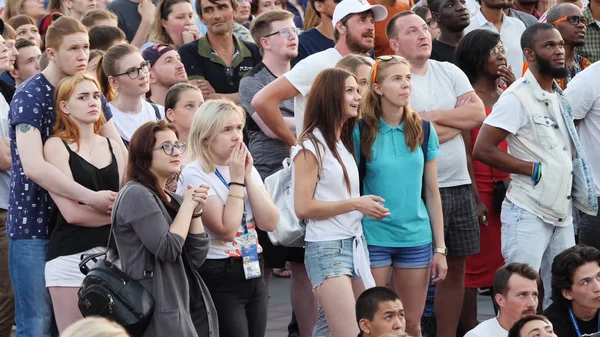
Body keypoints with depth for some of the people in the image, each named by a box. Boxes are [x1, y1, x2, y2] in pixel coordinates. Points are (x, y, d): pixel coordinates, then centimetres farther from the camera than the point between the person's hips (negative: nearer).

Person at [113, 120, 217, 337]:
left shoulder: (173, 200, 18)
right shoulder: (136, 195, -9)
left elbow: (198, 258, 10)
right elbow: (168, 249, -18)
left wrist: (196, 211, -2)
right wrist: (187, 205, -8)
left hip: (184, 309, 9)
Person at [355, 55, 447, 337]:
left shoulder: (423, 131, 4)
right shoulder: (362, 132, -5)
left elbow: (432, 192, 7)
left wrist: (440, 248, 5)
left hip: (416, 238, 3)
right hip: (373, 237, -3)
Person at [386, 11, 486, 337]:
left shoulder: (450, 72, 10)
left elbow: (478, 114, -2)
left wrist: (433, 116, -10)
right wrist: (459, 118, -6)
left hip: (459, 185, 6)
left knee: (455, 269, 10)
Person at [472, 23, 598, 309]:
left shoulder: (559, 98, 15)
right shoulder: (517, 98, -11)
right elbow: (482, 149, -17)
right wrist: (534, 169, -15)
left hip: (562, 215, 8)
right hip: (528, 213, -8)